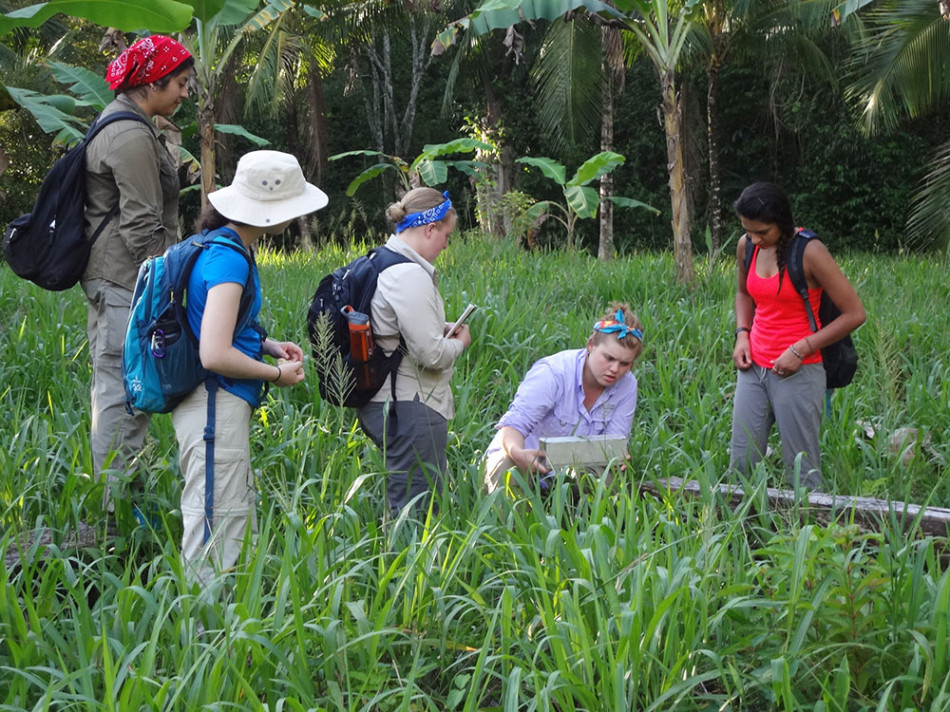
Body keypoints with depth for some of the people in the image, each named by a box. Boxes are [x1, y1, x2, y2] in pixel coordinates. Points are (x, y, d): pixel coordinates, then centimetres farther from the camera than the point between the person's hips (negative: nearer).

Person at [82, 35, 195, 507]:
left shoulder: (121, 126, 18)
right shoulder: (132, 136, -16)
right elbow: (142, 225, -20)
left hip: (108, 277, 11)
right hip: (127, 280, -11)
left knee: (111, 388, 14)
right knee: (123, 391, -8)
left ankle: (109, 501, 21)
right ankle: (113, 512, -5)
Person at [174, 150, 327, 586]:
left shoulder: (227, 246, 10)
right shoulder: (228, 258, -21)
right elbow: (215, 355, -27)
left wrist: (268, 346, 9)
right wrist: (276, 374, -12)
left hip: (224, 403, 10)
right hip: (216, 405, -10)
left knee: (240, 518, 18)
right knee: (216, 527, -3)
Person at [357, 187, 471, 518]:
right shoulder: (409, 275, -19)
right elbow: (431, 354, -20)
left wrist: (444, 330, 12)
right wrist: (459, 342, 0)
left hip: (382, 403, 10)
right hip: (410, 407, -10)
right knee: (416, 510, -5)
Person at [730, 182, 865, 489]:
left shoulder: (809, 252, -15)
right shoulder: (747, 247, 3)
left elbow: (854, 314, -13)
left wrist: (801, 349, -15)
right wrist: (742, 334, 5)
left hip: (797, 373, -6)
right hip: (754, 368, 6)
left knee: (801, 472, -1)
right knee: (741, 464, 7)